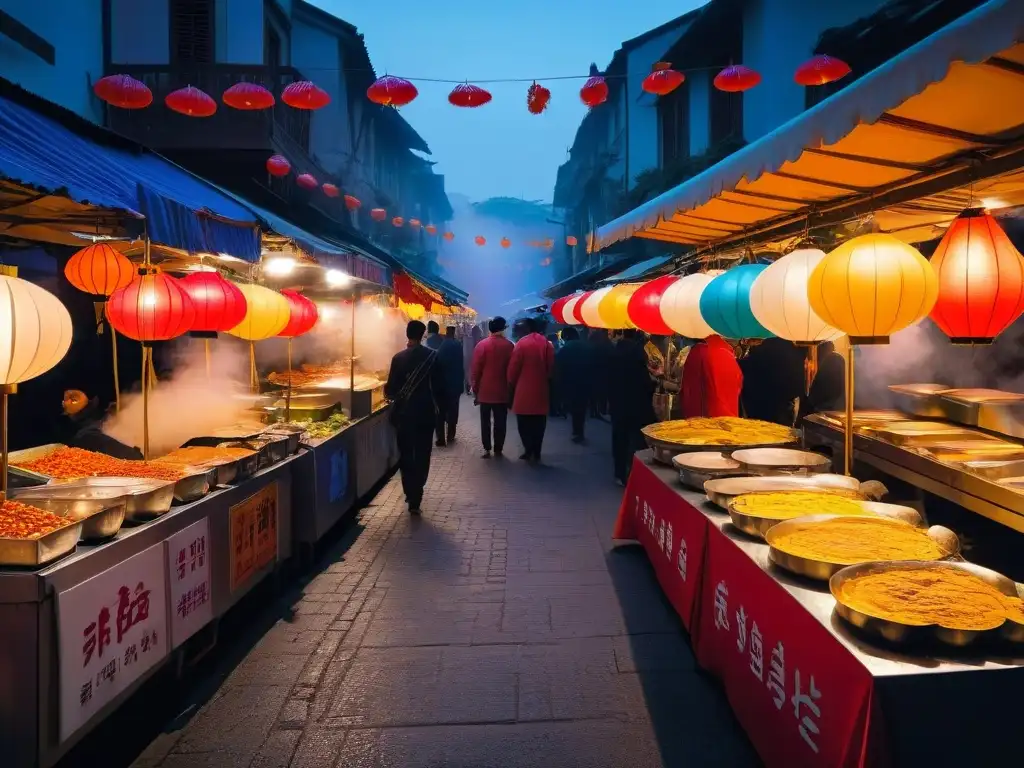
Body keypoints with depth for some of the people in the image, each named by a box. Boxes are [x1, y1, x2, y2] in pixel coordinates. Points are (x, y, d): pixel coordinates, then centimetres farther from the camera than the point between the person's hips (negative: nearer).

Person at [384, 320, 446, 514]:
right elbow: (440, 385, -4)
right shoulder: (433, 356, -6)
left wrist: (390, 395, 19)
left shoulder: (398, 358, -6)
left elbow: (391, 387, -3)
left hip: (403, 413, 0)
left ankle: (410, 494, 20)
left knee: (405, 454, 15)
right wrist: (437, 404, 12)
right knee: (422, 456, 5)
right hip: (426, 413, 0)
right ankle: (415, 499, 0)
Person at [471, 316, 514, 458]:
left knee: (485, 421, 8)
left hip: (485, 391, 0)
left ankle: (487, 449, 5)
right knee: (500, 422, 6)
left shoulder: (482, 345, -7)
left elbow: (475, 369, -5)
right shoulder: (509, 346, -4)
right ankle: (498, 449, 7)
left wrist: (475, 388, 5)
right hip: (503, 391, 0)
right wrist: (511, 388, 11)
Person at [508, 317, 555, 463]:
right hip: (541, 389, 4)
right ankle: (536, 453, 9)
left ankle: (529, 451, 3)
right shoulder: (547, 343, 4)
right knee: (538, 423, 8)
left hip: (524, 390, -4)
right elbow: (551, 367, 5)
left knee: (525, 423, 6)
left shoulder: (522, 343, -9)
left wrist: (512, 384, 7)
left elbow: (513, 367, -7)